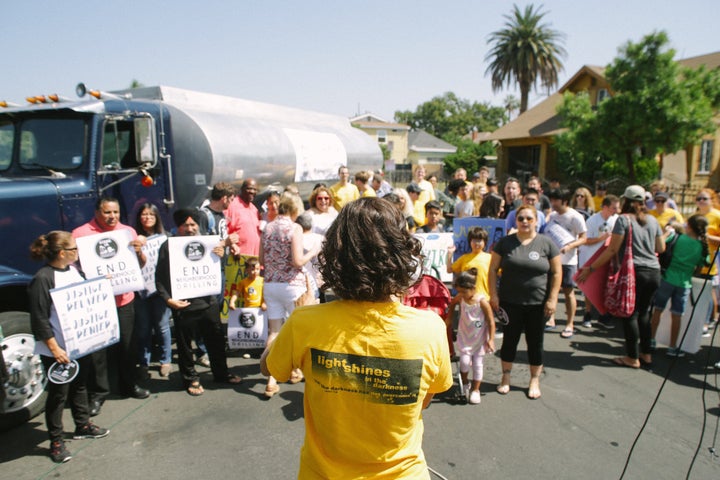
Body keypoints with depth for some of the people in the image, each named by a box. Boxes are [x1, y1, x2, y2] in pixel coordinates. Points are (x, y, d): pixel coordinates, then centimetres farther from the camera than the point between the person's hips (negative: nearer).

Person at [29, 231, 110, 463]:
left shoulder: (75, 270, 4)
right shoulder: (43, 279, -20)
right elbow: (39, 319, -19)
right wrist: (54, 349, -20)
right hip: (57, 350, -7)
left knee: (80, 386, 22)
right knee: (58, 394, 6)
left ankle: (83, 426, 40)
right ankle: (56, 441, 22)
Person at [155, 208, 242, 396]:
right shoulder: (168, 247, -4)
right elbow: (160, 277, -4)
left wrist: (220, 256, -11)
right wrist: (168, 299, -16)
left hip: (208, 302, 3)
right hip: (183, 305, -3)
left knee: (216, 340, 14)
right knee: (185, 344, 10)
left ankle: (221, 373, 33)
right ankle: (191, 379, 29)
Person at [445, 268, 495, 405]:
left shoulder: (482, 301, -21)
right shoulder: (460, 298, -9)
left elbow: (491, 322, -15)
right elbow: (452, 303, 16)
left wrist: (491, 339, -15)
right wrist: (449, 317, 9)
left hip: (479, 338, -2)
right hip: (464, 337, 2)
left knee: (477, 364, 6)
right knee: (464, 361, -7)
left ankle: (475, 389, 24)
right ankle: (464, 384, 20)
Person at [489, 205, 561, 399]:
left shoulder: (547, 243, -1)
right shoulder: (505, 242, 1)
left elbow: (556, 272, -1)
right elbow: (493, 269, 2)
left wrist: (552, 299, -7)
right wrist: (493, 295, -5)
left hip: (538, 304, 0)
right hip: (510, 302, 1)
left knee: (535, 343, 11)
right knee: (509, 340, 10)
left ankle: (535, 381, 26)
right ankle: (506, 378, 26)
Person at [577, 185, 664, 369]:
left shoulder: (624, 219, -8)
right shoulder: (652, 220, 9)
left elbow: (612, 250, -13)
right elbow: (661, 248, 14)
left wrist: (591, 268, -9)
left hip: (634, 272, -6)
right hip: (654, 272, 6)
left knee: (630, 314, 5)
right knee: (643, 312, 20)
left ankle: (633, 358, 12)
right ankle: (646, 354, 28)